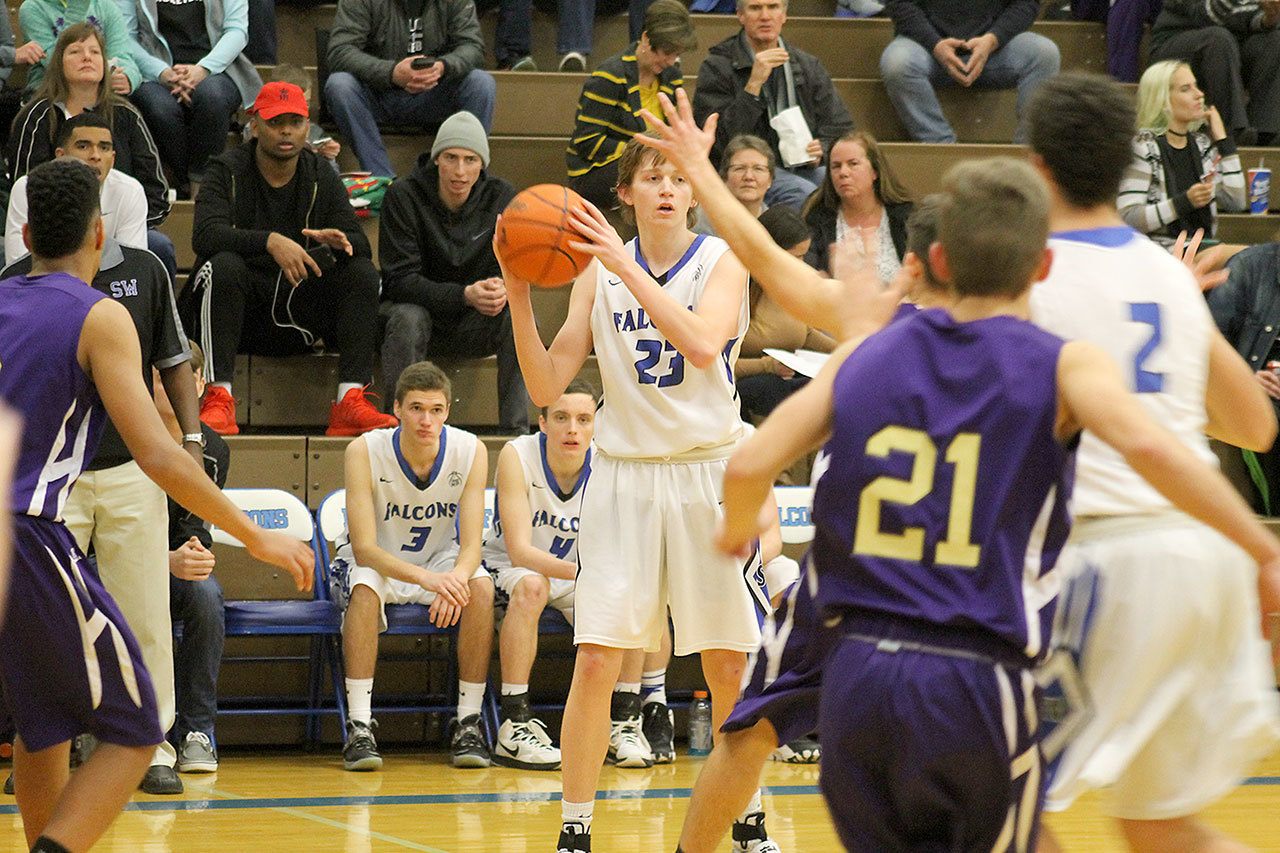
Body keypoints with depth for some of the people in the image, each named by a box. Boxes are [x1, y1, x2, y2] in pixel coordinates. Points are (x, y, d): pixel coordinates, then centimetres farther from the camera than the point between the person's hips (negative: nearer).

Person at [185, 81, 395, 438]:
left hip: (297, 312, 3)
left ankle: (350, 402, -27)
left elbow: (360, 244, -1)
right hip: (240, 308, -3)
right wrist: (270, 241, -36)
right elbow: (205, 234, -21)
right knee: (224, 267, -33)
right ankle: (218, 398, -37)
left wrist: (339, 242, -27)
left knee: (363, 273, -17)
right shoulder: (228, 171, -2)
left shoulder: (321, 177, 9)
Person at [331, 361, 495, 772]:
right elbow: (364, 548, -28)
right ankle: (359, 728, -34)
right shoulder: (364, 452, -23)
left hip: (438, 559, 2)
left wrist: (455, 577, -44)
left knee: (480, 585, -29)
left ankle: (469, 722, -20)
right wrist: (426, 578, -45)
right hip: (376, 562, -2)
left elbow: (471, 545, -19)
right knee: (365, 585, -36)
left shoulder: (470, 451, -16)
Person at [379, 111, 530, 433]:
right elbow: (399, 279, -20)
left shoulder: (502, 197, -7)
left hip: (474, 323, 2)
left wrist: (503, 289, -34)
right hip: (419, 312, -2)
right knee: (408, 318, -35)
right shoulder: (403, 197, -14)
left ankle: (516, 430, -22)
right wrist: (464, 295, -35)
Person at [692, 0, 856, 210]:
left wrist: (822, 149, -6)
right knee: (805, 194, -35)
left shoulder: (808, 65, 16)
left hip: (804, 167, 4)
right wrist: (754, 84, -17)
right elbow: (719, 141, -10)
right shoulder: (717, 66, 1)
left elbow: (841, 128, 17)